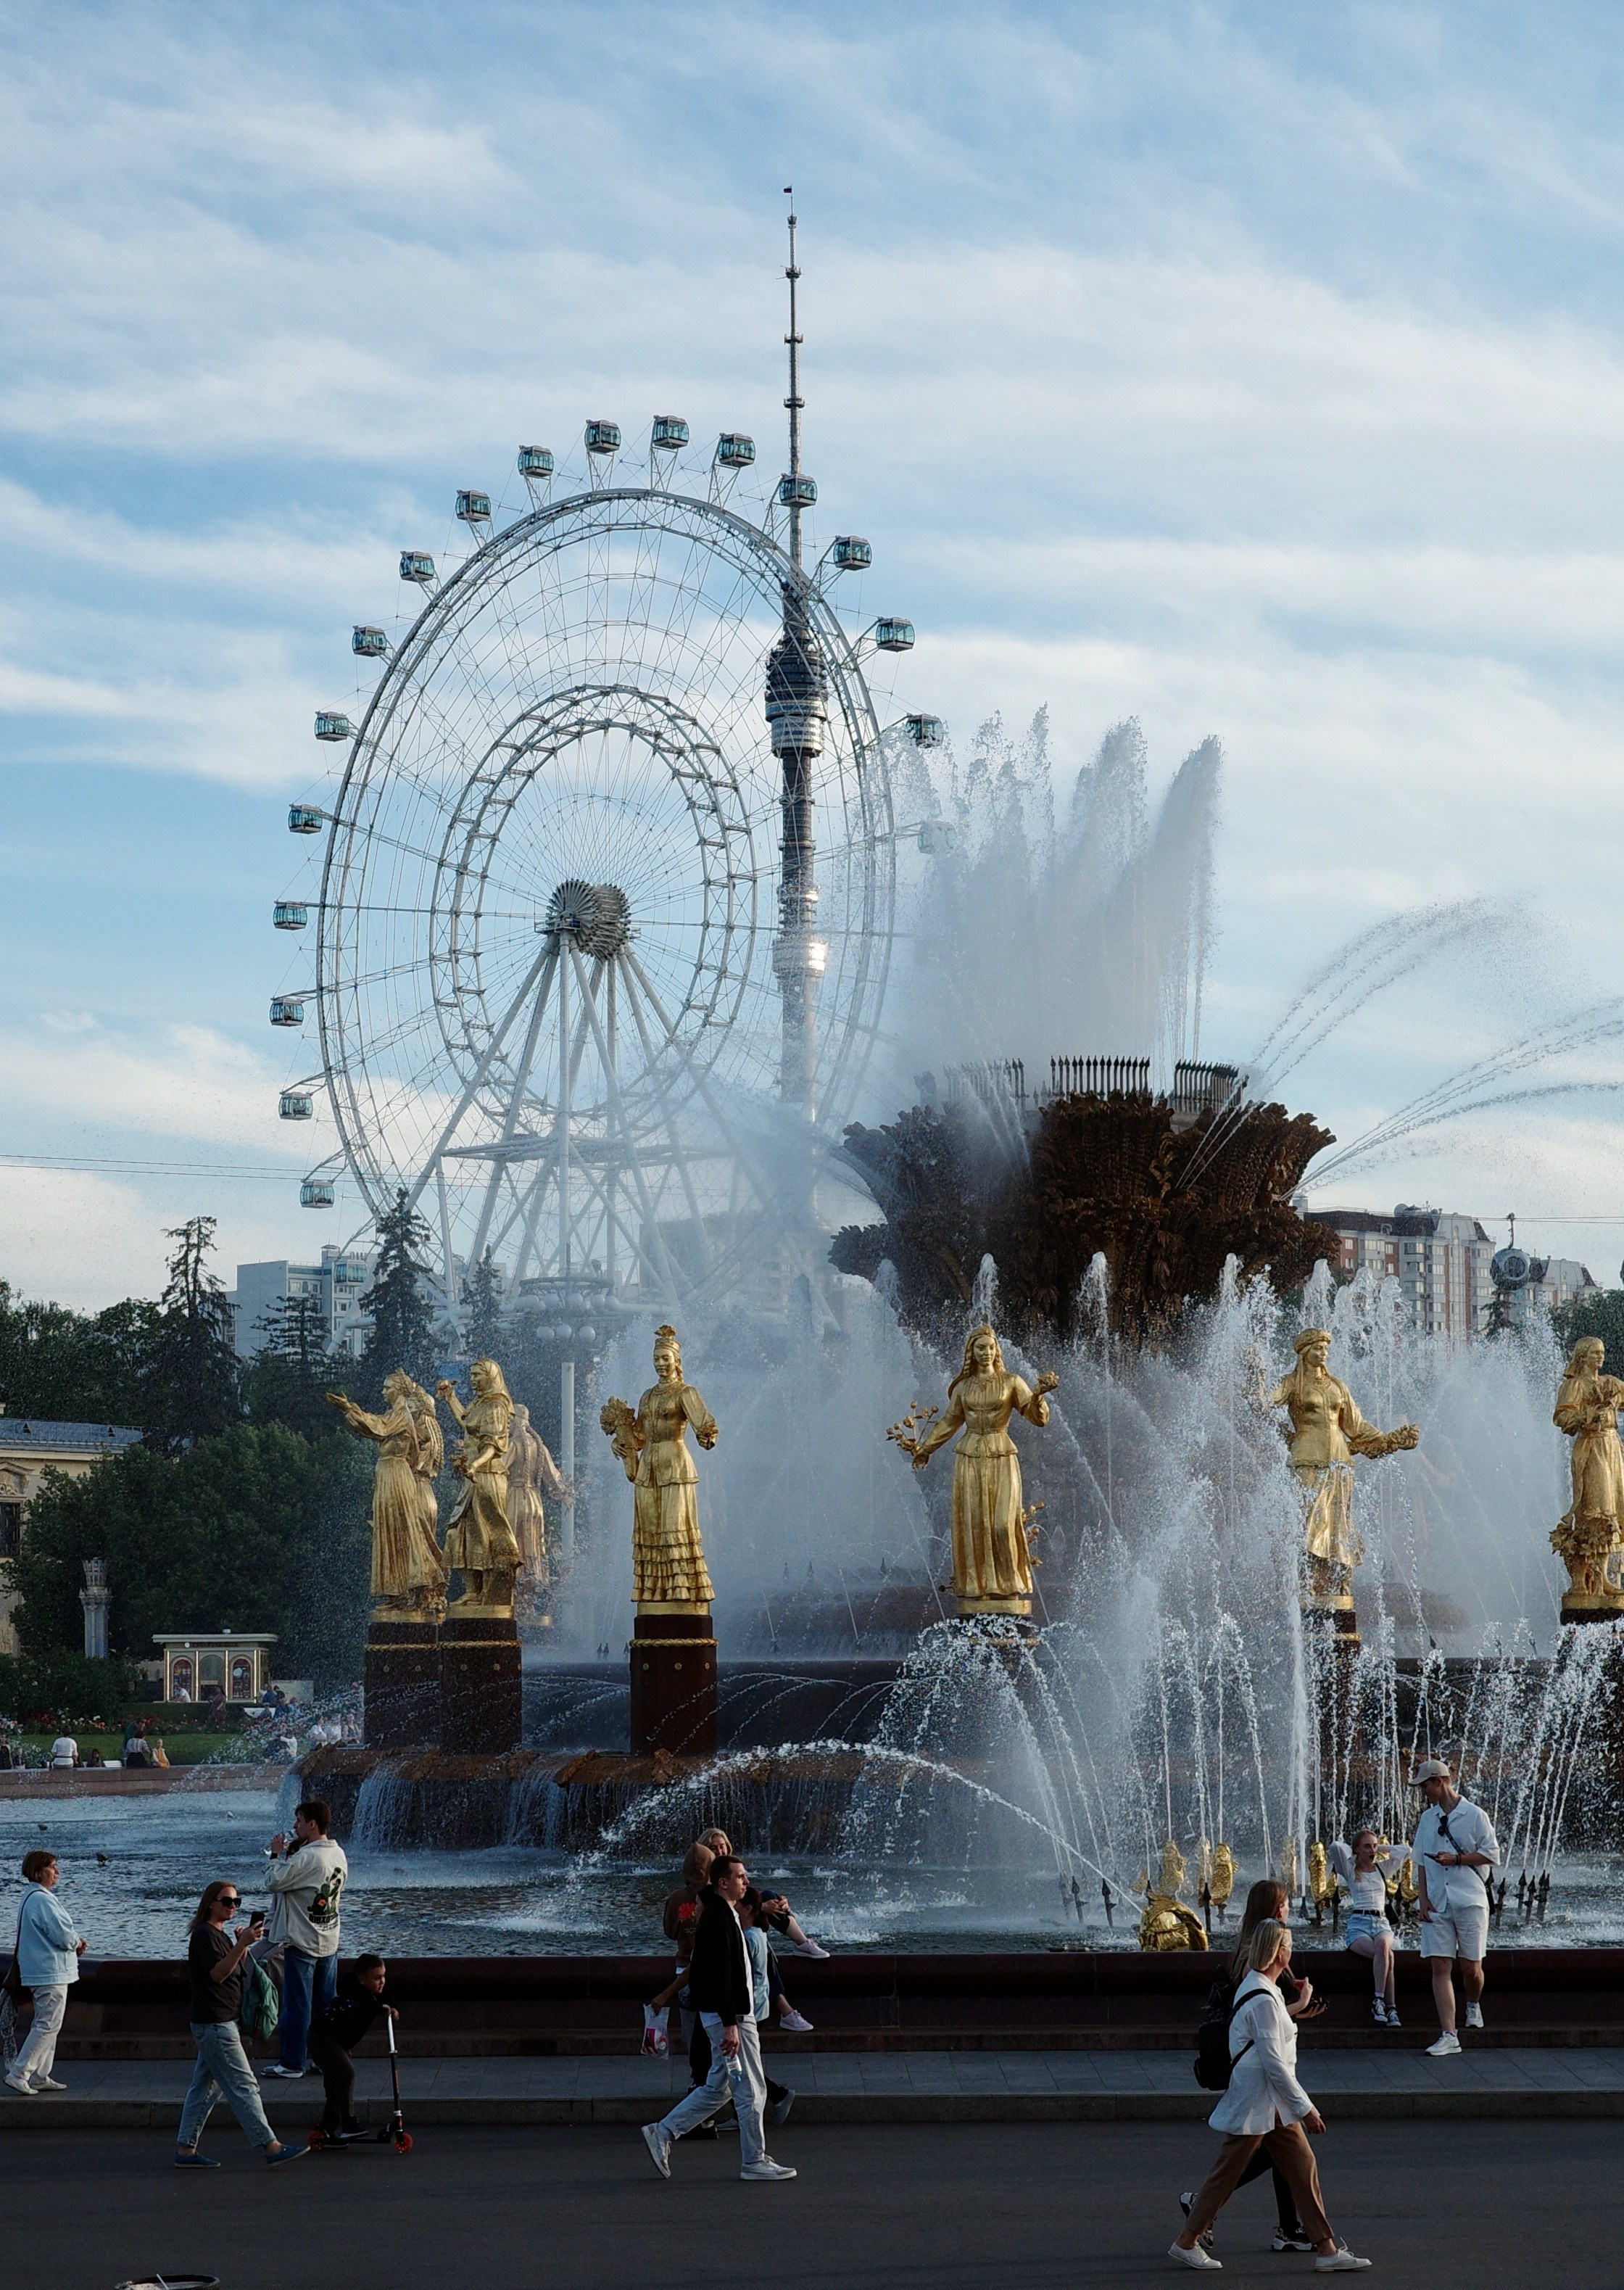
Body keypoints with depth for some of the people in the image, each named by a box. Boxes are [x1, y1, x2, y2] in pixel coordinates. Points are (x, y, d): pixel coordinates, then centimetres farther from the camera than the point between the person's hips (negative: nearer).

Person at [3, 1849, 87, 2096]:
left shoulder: (31, 1898, 15)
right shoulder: (42, 1900, -19)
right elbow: (62, 1935, -22)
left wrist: (73, 1943, 6)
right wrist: (76, 1943, -1)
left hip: (41, 1972, 11)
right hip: (52, 1973, -11)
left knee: (46, 2024, 16)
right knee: (48, 2026, -9)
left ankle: (40, 2077, 20)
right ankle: (19, 2074, -10)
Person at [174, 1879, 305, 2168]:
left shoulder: (218, 1935, 18)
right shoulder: (205, 1935, -13)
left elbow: (232, 1971, 21)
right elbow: (217, 1974, -24)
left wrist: (244, 1945, 7)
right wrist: (242, 1944, -33)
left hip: (218, 2022, 11)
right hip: (214, 2023, -11)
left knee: (204, 2087, 10)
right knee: (243, 2086, -8)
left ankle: (186, 2150, 12)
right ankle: (271, 2147, -8)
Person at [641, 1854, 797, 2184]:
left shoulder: (725, 1915, 16)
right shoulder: (719, 1919, -17)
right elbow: (720, 1975, -23)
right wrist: (730, 2024, -25)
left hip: (733, 2015, 11)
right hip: (728, 2016, -11)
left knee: (718, 2088, 15)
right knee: (751, 2090, -3)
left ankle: (662, 2134, 16)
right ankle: (754, 2161, 5)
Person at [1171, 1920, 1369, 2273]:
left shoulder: (1258, 1988, 9)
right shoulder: (1263, 2000, -23)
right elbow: (1274, 2064, -23)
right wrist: (1305, 2108, -19)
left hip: (1274, 2106, 10)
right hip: (1255, 2102, -10)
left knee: (1303, 2166, 6)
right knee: (1228, 2172, 2)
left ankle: (1326, 2249, 6)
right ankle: (1186, 2241, 16)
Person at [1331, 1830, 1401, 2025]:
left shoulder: (1382, 1868, 21)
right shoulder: (1350, 1870, 11)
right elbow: (1336, 1847, -6)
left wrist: (1380, 1848, 20)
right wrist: (1352, 1850, 13)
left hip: (1381, 1923, 3)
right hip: (1358, 1923, -3)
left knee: (1383, 1944, -36)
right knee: (1387, 1955, -33)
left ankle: (1379, 2001, -37)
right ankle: (1391, 2009, -35)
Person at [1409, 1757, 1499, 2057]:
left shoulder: (1474, 1815, -3)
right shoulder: (1427, 1819, 11)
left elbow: (1492, 1855, -5)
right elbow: (1421, 1862, 13)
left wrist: (1457, 1858, -14)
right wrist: (1423, 1898, 3)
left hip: (1470, 1900, -4)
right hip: (1436, 1903, 4)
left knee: (1471, 1967, 1)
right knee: (1440, 1967, -6)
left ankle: (1474, 2004, 35)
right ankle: (1448, 2036, -9)